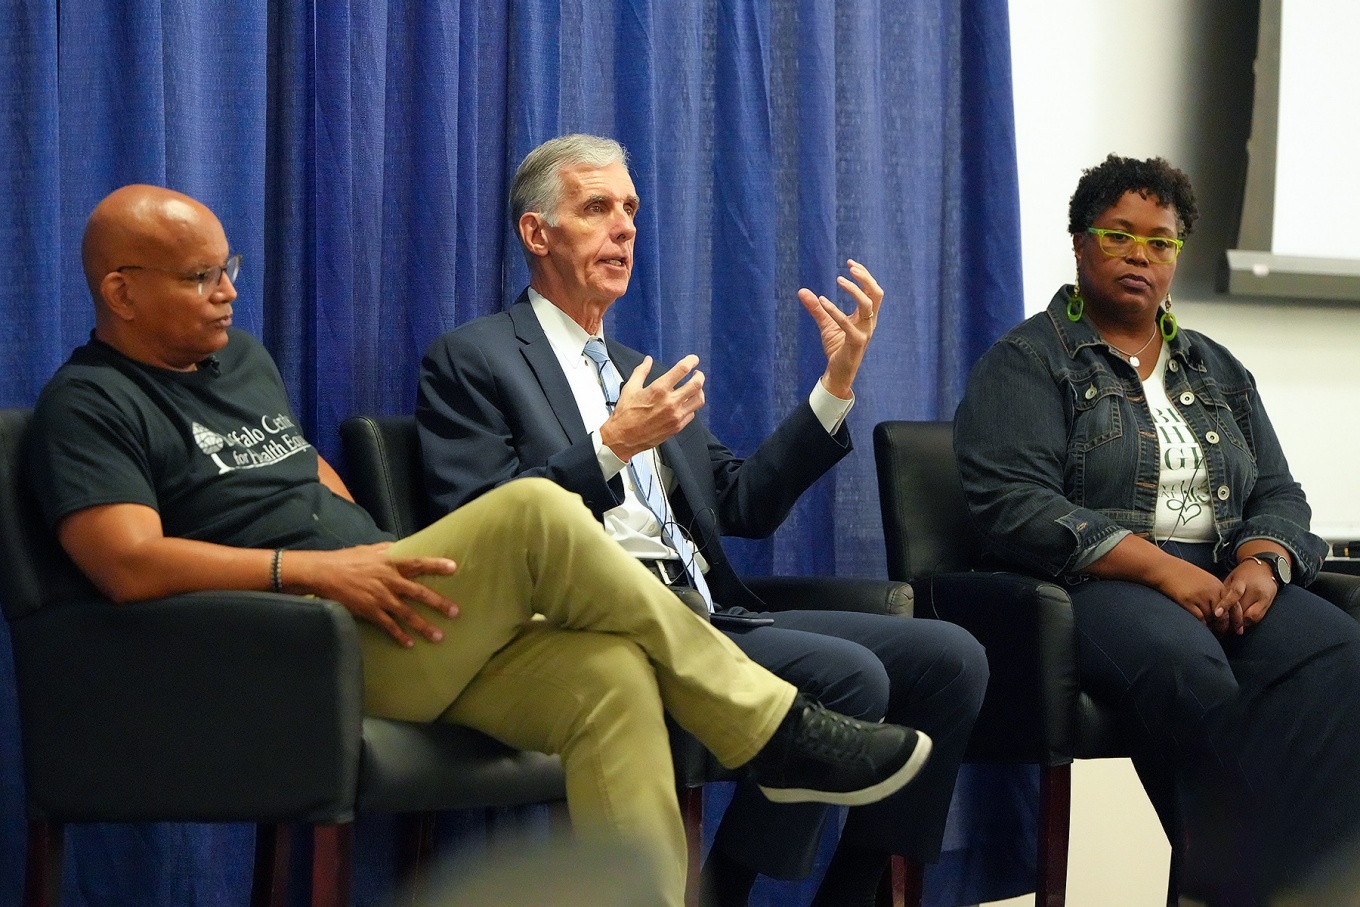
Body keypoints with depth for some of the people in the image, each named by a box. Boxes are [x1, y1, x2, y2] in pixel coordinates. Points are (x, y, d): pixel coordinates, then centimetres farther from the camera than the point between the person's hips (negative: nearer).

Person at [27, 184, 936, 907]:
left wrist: (391, 561, 13)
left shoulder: (242, 359, 25)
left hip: (392, 624, 8)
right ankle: (770, 729, -16)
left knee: (610, 674, -21)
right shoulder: (91, 405, -1)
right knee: (532, 513, -26)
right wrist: (314, 568, -19)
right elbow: (130, 564, -16)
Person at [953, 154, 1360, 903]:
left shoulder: (1217, 370, 24)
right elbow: (1013, 505, -9)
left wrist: (1262, 563, -8)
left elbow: (1279, 497, 18)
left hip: (1226, 581, 5)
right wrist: (1164, 569, -18)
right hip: (1094, 584, -5)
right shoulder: (1024, 363, 6)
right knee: (1189, 668, -40)